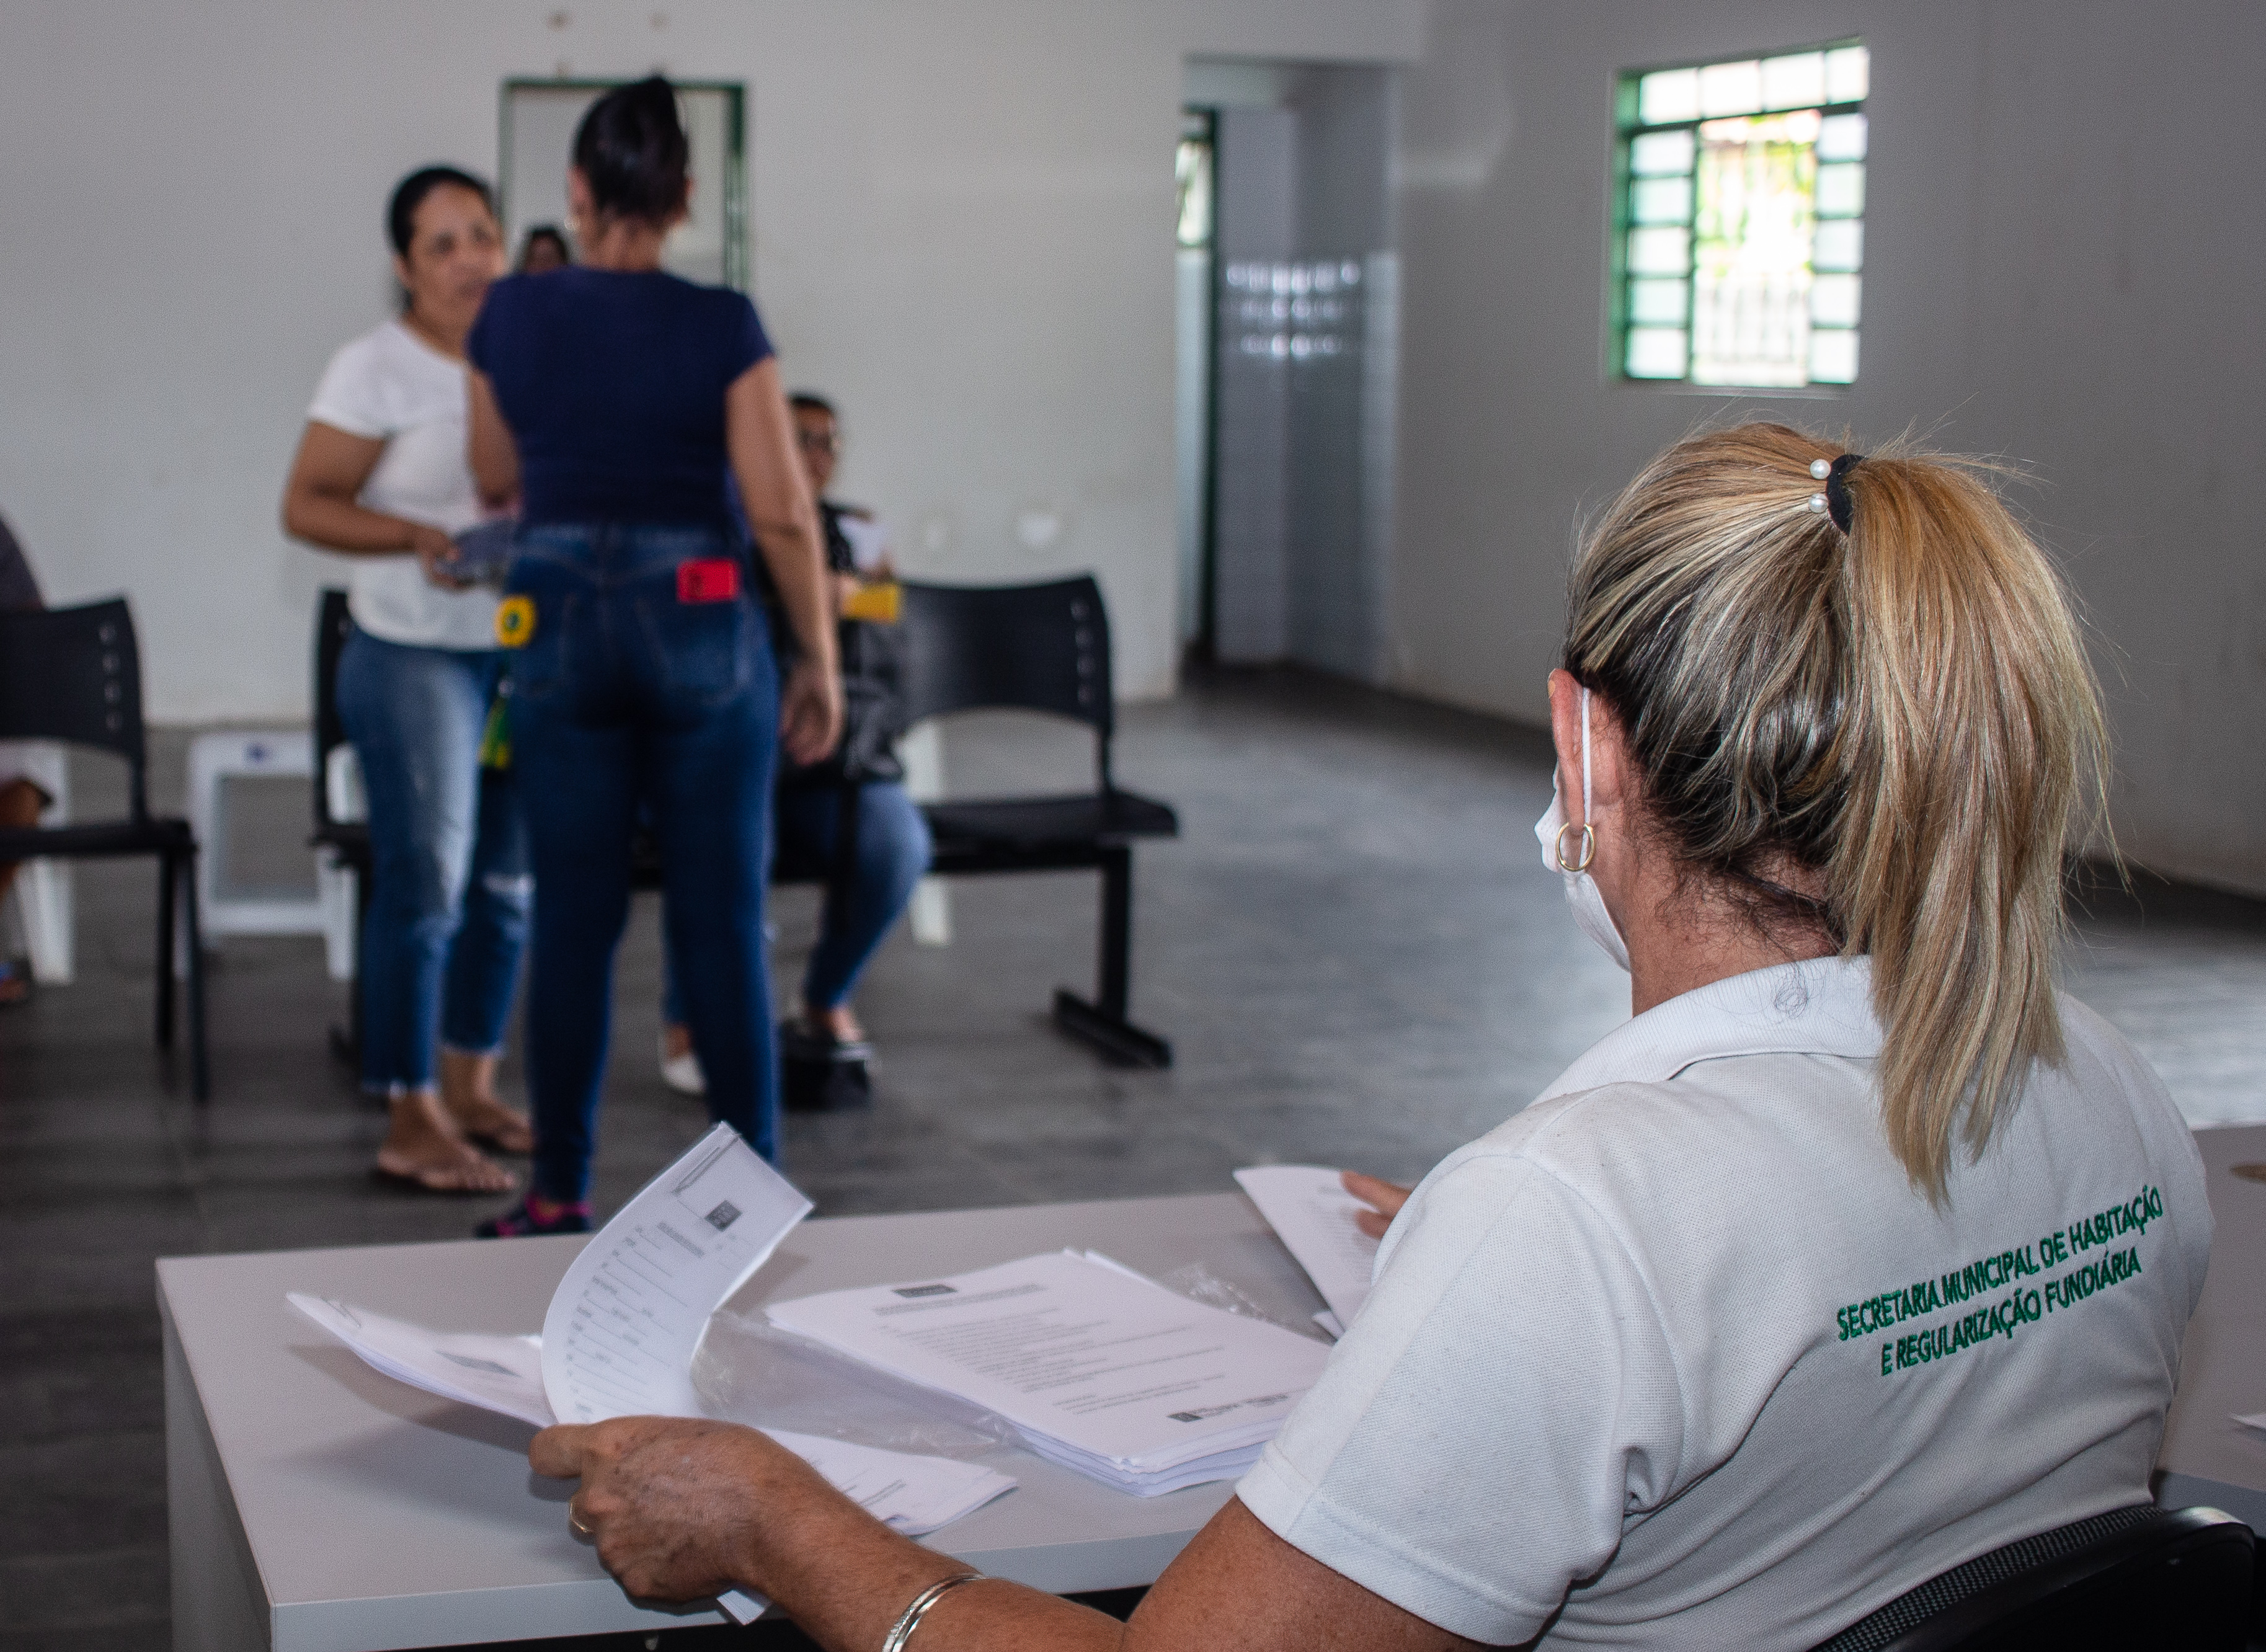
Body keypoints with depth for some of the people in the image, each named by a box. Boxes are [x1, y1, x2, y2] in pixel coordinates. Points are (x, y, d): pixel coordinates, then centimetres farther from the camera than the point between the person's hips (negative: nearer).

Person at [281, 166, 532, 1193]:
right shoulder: (375, 369, -7)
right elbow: (305, 507, -8)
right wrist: (423, 538, -22)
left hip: (523, 652, 6)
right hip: (417, 656, -5)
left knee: (508, 880, 10)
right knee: (424, 885, -6)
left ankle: (470, 1088, 24)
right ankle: (411, 1125, 1)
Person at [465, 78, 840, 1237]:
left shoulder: (511, 316, 1)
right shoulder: (721, 326, -7)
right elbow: (781, 514, -9)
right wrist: (819, 663, 0)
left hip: (563, 628, 2)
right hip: (702, 629, -2)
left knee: (573, 921, 8)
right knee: (722, 924, 4)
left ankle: (560, 1198, 13)